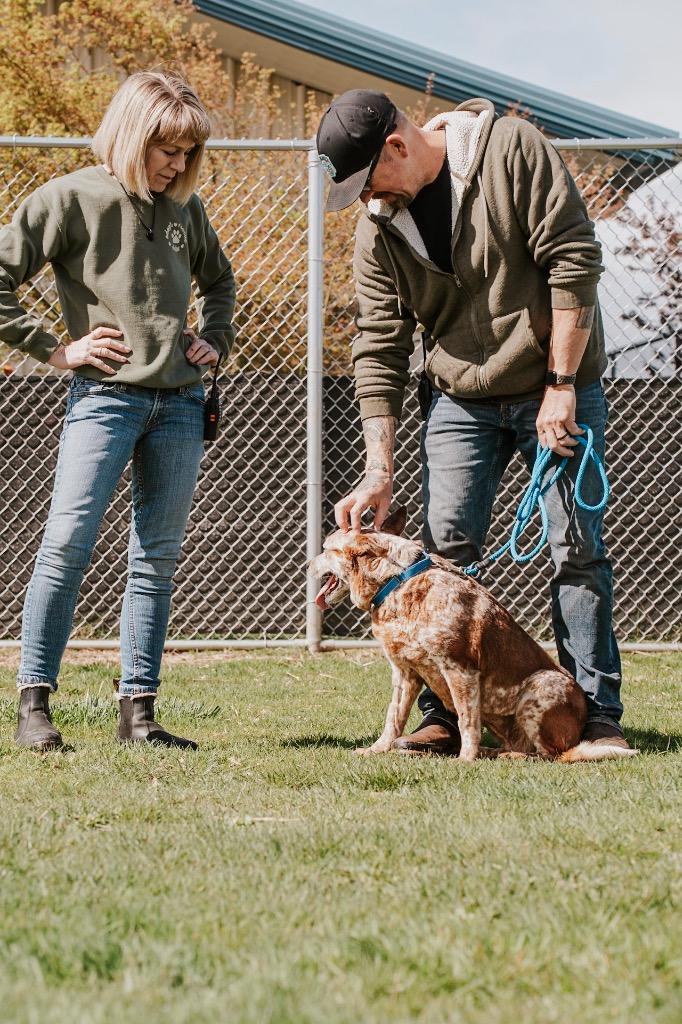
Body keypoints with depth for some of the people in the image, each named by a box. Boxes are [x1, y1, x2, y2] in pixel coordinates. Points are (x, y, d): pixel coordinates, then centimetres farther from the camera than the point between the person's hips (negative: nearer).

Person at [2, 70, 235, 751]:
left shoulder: (185, 208, 13)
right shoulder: (71, 199, -3)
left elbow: (218, 280, 32)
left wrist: (215, 342, 16)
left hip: (179, 405, 5)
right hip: (104, 397, -5)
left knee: (157, 558, 4)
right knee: (68, 543, -12)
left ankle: (137, 710, 8)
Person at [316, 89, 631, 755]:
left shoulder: (513, 150, -16)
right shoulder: (376, 229, -3)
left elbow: (574, 261, -17)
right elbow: (378, 351, -2)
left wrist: (561, 385, -17)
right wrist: (379, 468, -10)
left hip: (558, 387, -3)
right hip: (459, 401, 4)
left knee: (577, 549, -4)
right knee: (442, 551, -3)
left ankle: (598, 716, 3)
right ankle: (441, 718, 4)